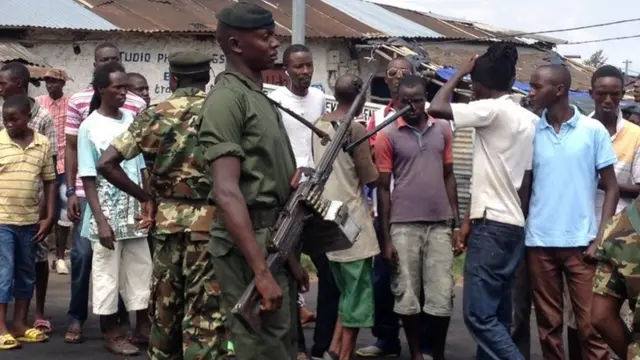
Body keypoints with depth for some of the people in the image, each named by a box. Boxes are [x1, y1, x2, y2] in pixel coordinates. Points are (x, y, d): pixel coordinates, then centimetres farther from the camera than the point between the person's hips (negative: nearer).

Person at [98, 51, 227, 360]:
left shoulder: (154, 115, 3)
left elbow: (106, 163, -2)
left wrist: (143, 196, 5)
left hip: (167, 221, 3)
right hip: (211, 222, -3)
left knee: (165, 304, 17)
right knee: (205, 312, 0)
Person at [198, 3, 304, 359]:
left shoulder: (262, 97, 16)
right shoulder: (227, 98, -13)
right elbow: (227, 192, -22)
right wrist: (261, 271, -27)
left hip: (277, 240, 9)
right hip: (250, 245, -9)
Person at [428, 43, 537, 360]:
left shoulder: (492, 109, -11)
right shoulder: (529, 120, 13)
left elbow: (437, 108, -17)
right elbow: (527, 179, 14)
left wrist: (461, 73, 0)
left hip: (492, 225, -9)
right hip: (515, 226, 9)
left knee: (478, 314, -9)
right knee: (497, 313, 11)